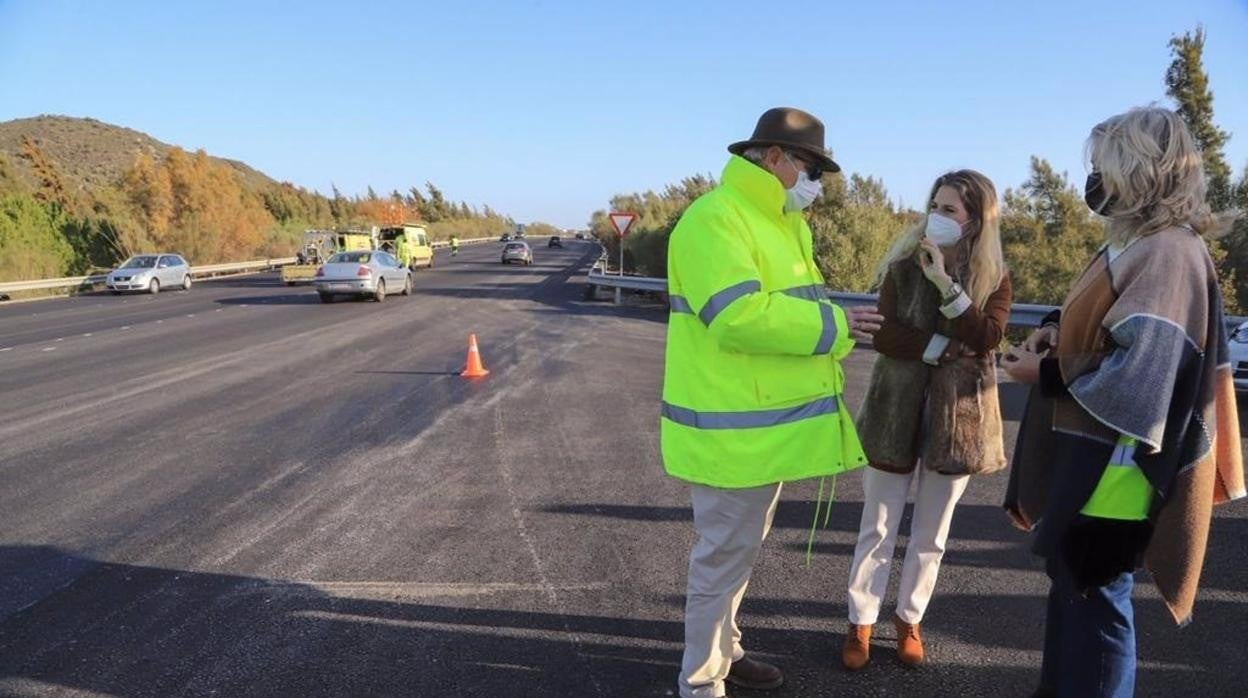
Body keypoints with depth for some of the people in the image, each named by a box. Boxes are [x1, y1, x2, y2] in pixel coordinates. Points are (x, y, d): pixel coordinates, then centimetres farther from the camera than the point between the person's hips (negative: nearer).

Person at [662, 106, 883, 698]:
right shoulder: (715, 220, -18)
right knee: (723, 556, 2)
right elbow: (740, 317, -28)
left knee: (741, 550, 22)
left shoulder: (782, 223, 16)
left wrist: (838, 324, 6)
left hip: (766, 421, 10)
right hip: (733, 428, -10)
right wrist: (835, 324, -20)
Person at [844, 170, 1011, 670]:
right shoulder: (903, 266, -3)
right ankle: (860, 624, 21)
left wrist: (946, 284, -23)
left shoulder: (994, 278, 0)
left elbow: (987, 338, -16)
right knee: (878, 528, 8)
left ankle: (909, 620, 31)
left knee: (931, 534, 13)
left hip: (957, 416, 1)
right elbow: (883, 334, -14)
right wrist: (946, 347, -19)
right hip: (897, 412, -1)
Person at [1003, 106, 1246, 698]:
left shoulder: (1169, 253, -19)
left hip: (1116, 461, -10)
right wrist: (1058, 329, 4)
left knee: (1094, 595, 3)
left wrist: (1046, 374, -15)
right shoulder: (1133, 243, 12)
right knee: (1071, 581, 21)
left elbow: (1141, 370, -25)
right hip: (1088, 448, 10)